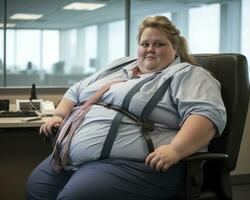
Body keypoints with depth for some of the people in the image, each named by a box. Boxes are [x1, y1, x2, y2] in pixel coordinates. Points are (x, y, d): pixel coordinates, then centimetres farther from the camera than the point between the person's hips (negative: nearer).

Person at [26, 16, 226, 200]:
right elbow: (76, 91, 33)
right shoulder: (119, 66, 24)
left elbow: (208, 114, -15)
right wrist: (60, 115, 14)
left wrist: (175, 150, -29)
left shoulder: (188, 75, 2)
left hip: (131, 164, -7)